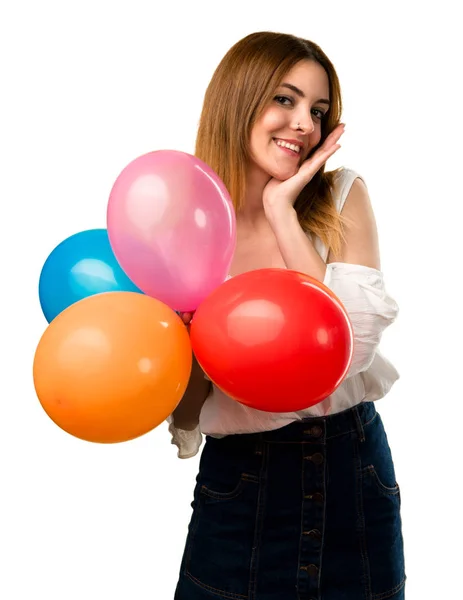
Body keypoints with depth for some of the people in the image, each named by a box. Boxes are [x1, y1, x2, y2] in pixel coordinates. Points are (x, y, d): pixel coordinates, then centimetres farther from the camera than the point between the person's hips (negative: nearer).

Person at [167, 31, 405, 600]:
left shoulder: (343, 197, -5)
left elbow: (353, 348, -20)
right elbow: (187, 416, -5)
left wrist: (283, 212, -18)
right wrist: (191, 328, -24)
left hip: (351, 473, 2)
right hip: (239, 483, -1)